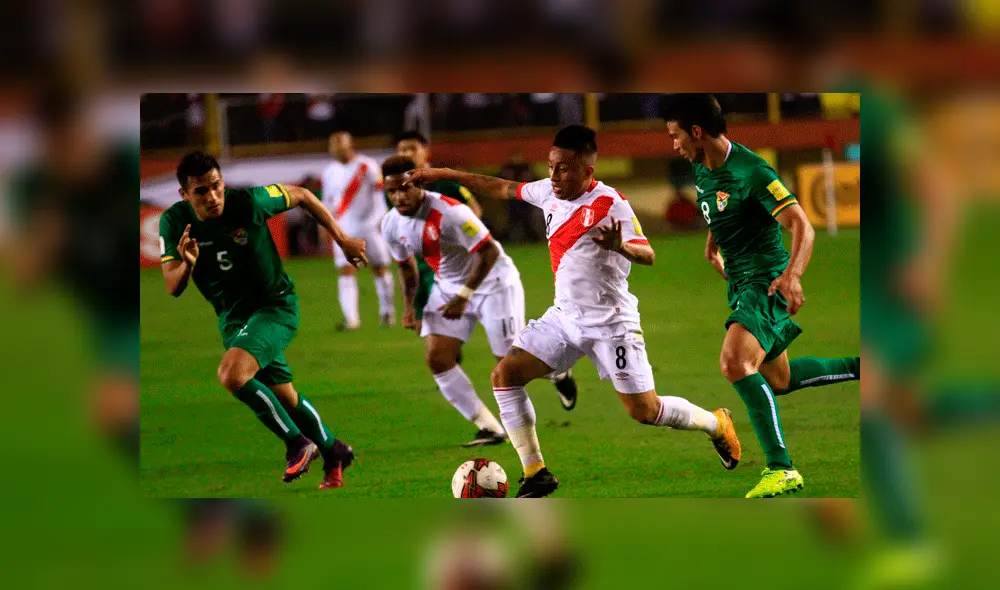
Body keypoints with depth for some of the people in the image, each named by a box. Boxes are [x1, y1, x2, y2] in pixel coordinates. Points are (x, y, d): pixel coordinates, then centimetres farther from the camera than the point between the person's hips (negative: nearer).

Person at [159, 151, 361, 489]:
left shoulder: (248, 201, -23)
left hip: (275, 305, -5)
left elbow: (300, 196, -5)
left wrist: (342, 240, 0)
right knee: (283, 398, 15)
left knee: (232, 374, -28)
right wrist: (186, 265, -38)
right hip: (232, 316, 5)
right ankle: (333, 453, 41)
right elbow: (172, 288, -15)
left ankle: (298, 443, -10)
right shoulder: (175, 223, -13)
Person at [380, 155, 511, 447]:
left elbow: (489, 252, -26)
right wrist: (409, 306, 3)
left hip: (492, 282, -7)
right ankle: (490, 428, -2)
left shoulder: (448, 213, -31)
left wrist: (463, 296, -26)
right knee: (437, 358, -9)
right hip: (448, 287, 7)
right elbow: (407, 265, 12)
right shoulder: (391, 225, -8)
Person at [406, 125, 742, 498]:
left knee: (644, 411, -5)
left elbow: (647, 254, -27)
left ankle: (715, 424, 26)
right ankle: (536, 474, -2)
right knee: (505, 374, -8)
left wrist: (620, 246, -49)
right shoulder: (550, 193, 2)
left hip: (611, 322, -7)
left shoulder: (610, 204, -18)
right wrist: (444, 175, 18)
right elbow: (502, 189, 16)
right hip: (565, 317, 7)